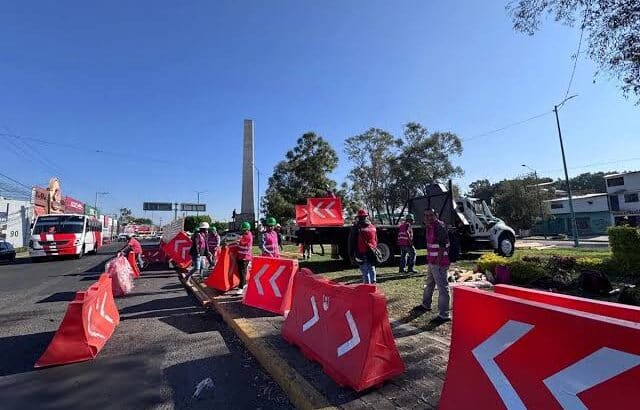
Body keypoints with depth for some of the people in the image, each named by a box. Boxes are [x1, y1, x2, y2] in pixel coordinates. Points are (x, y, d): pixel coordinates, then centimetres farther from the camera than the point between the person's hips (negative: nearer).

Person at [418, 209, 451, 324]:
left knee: (442, 287, -4)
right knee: (429, 284, 24)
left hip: (439, 262, -11)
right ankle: (426, 305, 41)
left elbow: (442, 245, -22)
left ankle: (444, 315, 2)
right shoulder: (429, 227, 13)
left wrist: (438, 261, -23)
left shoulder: (440, 226, -17)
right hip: (431, 261, 11)